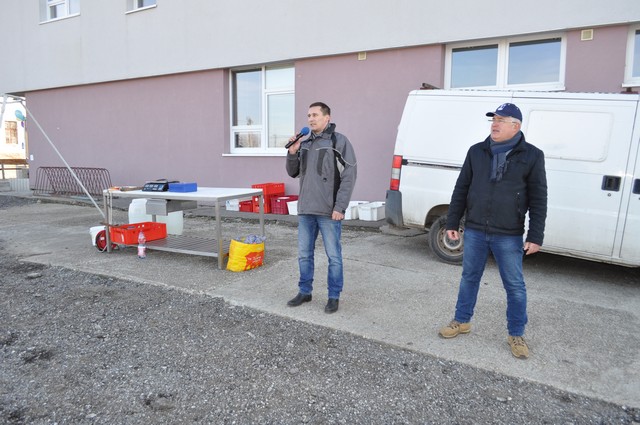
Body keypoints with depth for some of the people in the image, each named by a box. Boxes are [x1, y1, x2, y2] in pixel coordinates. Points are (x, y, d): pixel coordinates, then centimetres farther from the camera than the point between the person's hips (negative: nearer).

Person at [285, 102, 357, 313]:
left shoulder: (338, 141, -6)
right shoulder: (304, 143, 13)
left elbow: (349, 175, -10)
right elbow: (293, 173, 18)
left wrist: (340, 207, -16)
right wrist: (292, 153, -1)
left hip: (328, 211, -6)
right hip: (305, 210, 6)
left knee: (333, 256, 3)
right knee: (304, 254, 14)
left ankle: (334, 296, 16)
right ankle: (304, 291, 29)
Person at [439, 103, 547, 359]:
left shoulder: (532, 156, -3)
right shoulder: (477, 152, 4)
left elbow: (538, 200, -3)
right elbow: (461, 190, 7)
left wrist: (535, 237, -7)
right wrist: (452, 223, 4)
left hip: (508, 236, -2)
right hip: (474, 231, 3)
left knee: (514, 286, 7)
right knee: (469, 278, 14)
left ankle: (516, 335, 24)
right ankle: (462, 321, 32)